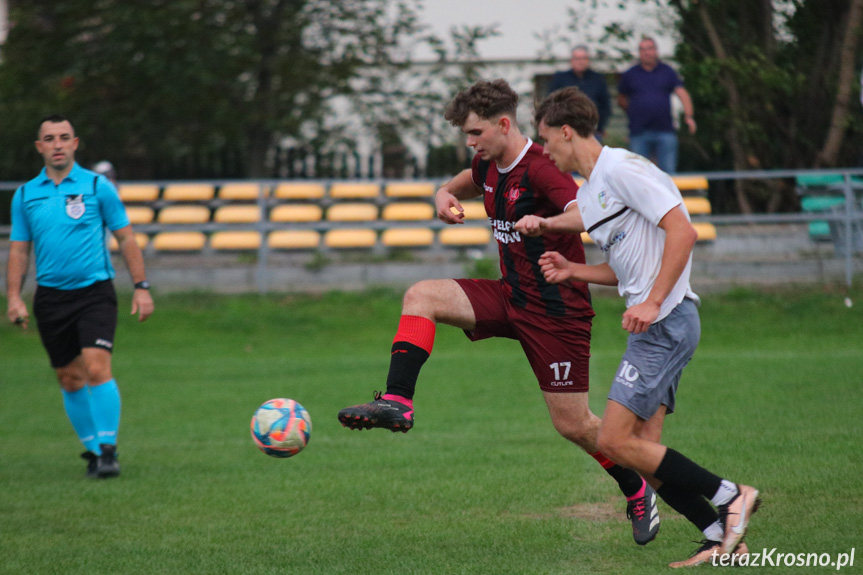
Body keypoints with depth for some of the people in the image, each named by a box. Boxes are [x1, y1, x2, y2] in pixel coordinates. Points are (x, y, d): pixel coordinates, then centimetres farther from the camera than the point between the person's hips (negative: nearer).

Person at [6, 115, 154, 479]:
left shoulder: (97, 186, 0)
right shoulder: (25, 195, 7)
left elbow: (126, 239, 3)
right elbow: (19, 249, 11)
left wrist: (141, 287, -2)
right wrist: (14, 297, 0)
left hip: (94, 291, -3)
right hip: (50, 296, 3)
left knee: (97, 368, -18)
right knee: (70, 379, 7)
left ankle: (108, 450, -13)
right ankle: (92, 450, 19)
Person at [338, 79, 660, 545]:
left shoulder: (540, 170, -22)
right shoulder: (488, 166, 4)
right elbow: (460, 186, 27)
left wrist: (544, 224, -53)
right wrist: (445, 196, 3)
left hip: (555, 311, -8)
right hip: (509, 297, 8)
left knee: (572, 424, -1)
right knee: (421, 296, -11)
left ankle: (637, 494, 23)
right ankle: (396, 402, -21)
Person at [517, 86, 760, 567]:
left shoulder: (622, 168, -12)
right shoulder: (589, 192, 19)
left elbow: (682, 231, -19)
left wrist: (652, 303, -23)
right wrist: (572, 270, 9)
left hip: (666, 322, -10)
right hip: (656, 326, 10)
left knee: (615, 441, -12)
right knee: (641, 447, 4)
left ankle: (730, 497, -6)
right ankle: (721, 537, 3)